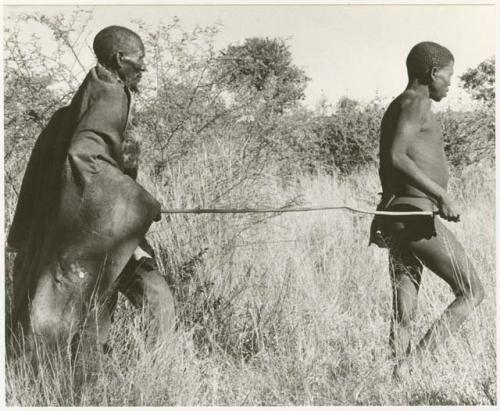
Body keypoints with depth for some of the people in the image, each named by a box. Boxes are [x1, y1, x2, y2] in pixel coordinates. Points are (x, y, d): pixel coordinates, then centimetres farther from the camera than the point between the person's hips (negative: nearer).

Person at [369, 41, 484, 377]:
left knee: (404, 313, 6)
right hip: (417, 216, -9)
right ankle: (420, 361, -10)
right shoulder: (415, 103, -8)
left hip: (395, 219, 9)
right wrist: (441, 195, -24)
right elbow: (396, 157, -22)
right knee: (472, 293, -1)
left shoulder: (398, 107, 21)